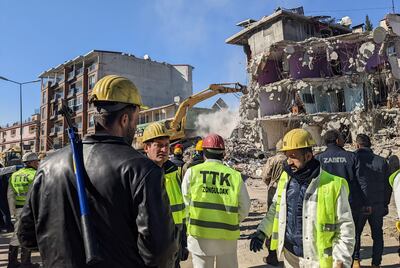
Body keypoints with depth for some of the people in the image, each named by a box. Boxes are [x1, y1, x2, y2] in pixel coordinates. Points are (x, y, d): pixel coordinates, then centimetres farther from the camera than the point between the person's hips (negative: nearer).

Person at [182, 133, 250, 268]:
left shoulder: (192, 172, -9)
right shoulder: (235, 175, -5)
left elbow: (185, 203, -7)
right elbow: (244, 209, -1)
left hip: (200, 234, -1)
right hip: (227, 237, 1)